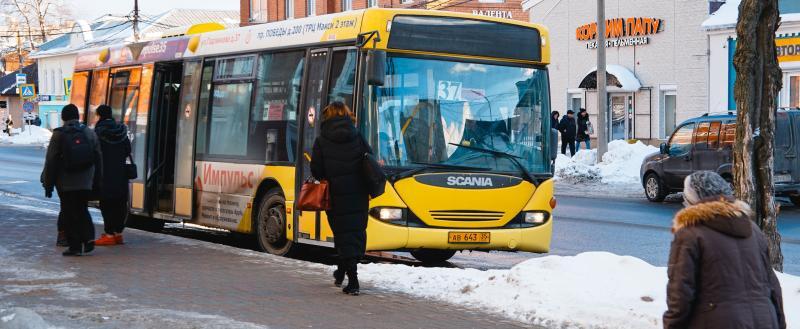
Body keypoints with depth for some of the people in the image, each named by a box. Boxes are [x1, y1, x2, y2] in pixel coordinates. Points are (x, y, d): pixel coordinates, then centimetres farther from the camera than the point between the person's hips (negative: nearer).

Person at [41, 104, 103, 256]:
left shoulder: (59, 135, -8)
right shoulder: (90, 133, 4)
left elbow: (51, 162, -7)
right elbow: (98, 159, 9)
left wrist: (48, 184, 0)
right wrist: (96, 181, 17)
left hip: (65, 183, -3)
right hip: (85, 183, 3)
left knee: (69, 213, 4)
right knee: (82, 210, 16)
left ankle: (75, 246, 2)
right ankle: (88, 238, -1)